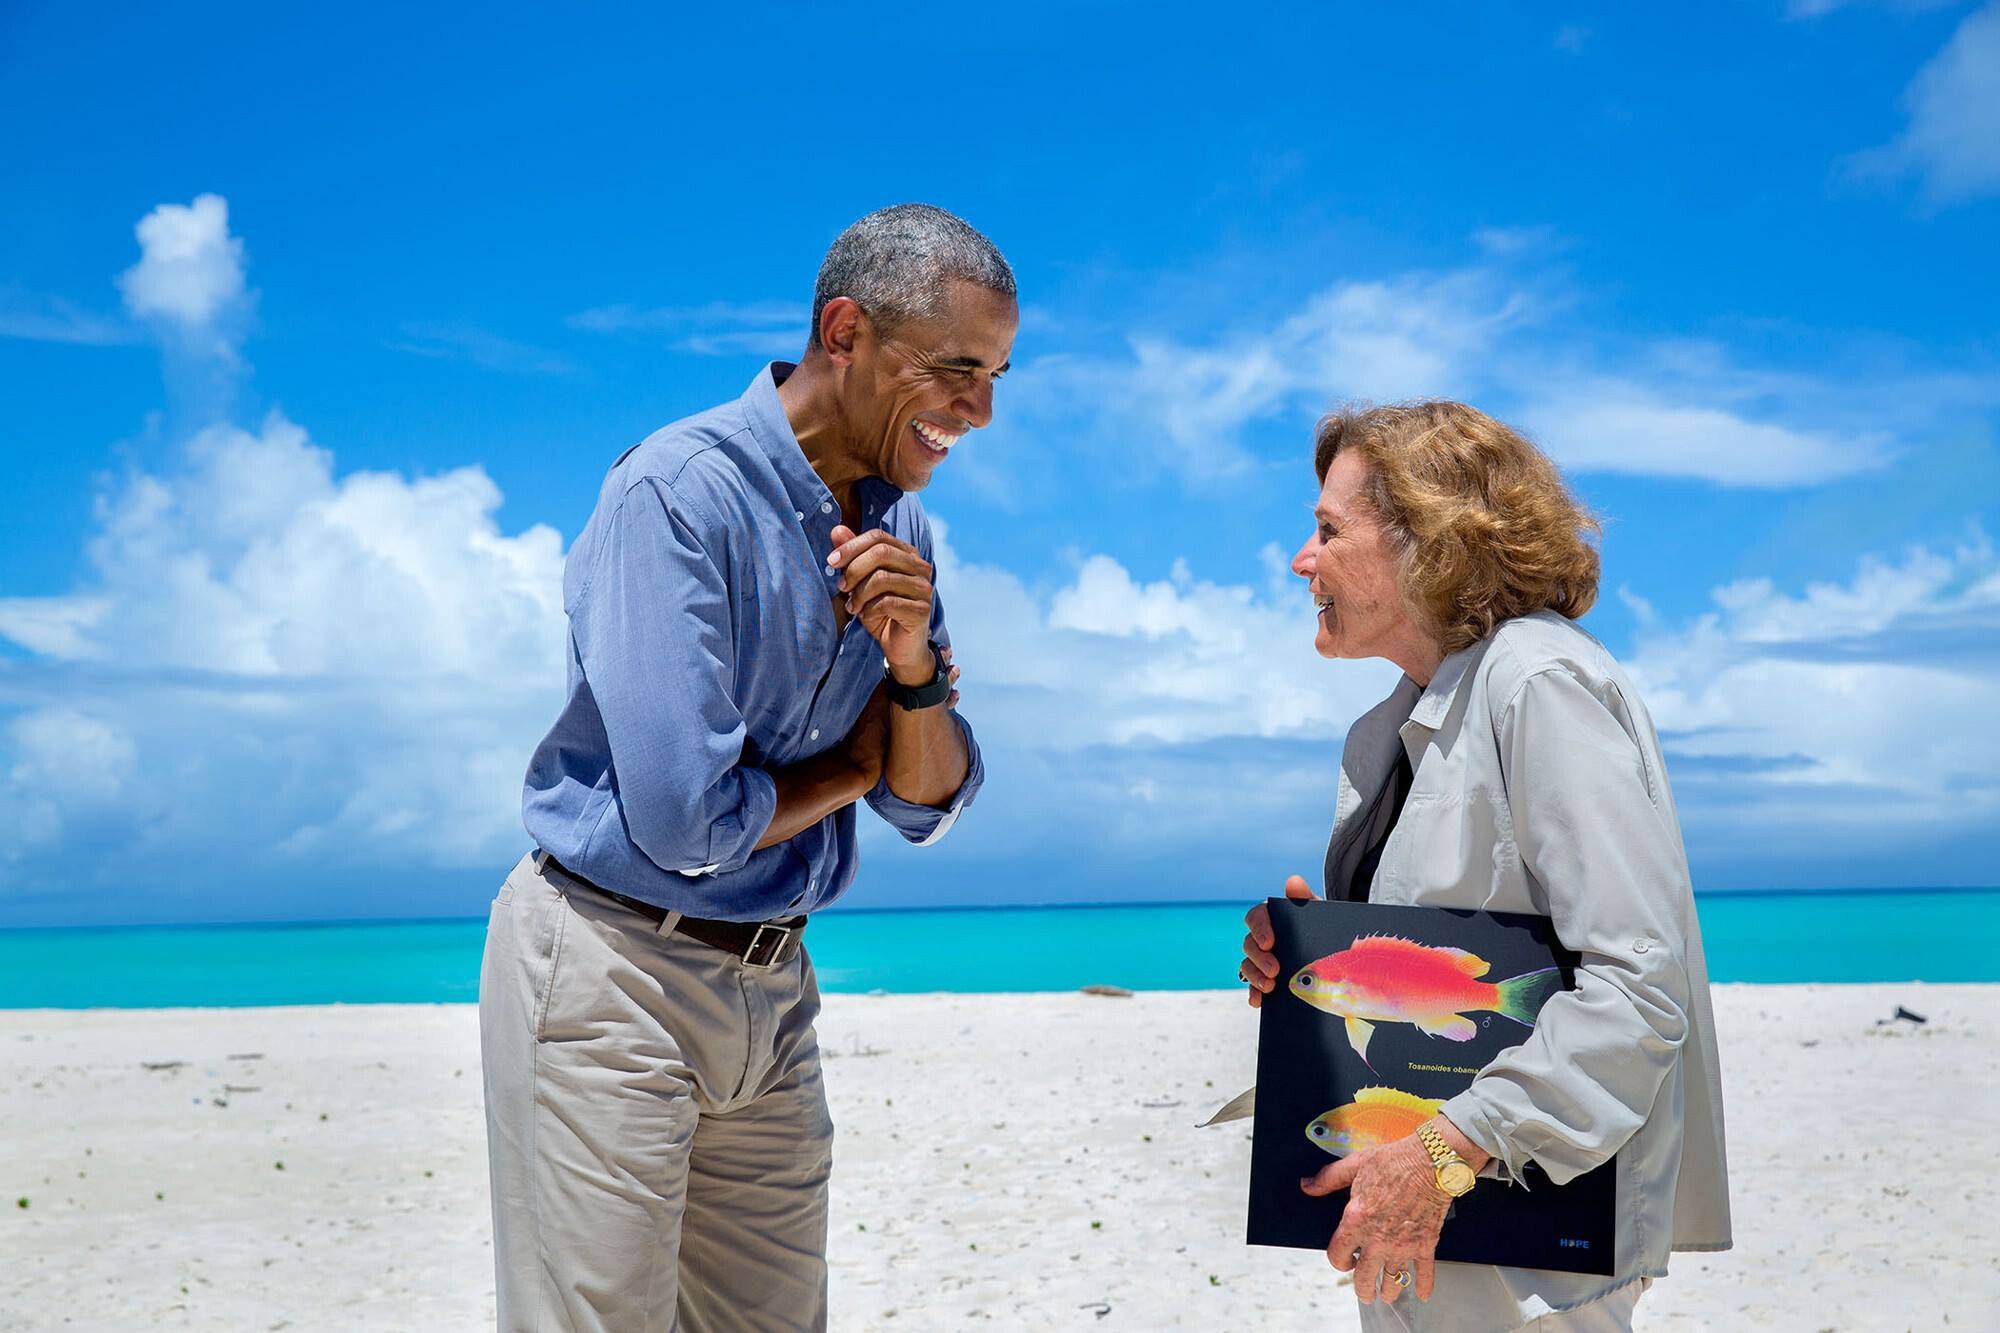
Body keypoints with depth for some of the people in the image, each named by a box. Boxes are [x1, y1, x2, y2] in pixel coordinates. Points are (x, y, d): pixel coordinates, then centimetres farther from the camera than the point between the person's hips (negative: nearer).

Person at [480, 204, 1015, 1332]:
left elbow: (931, 805, 6)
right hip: (612, 971, -7)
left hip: (770, 983, 7)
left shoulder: (899, 523, 5)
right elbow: (680, 817, -25)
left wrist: (913, 663, -14)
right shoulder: (680, 489, -19)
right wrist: (849, 766, -7)